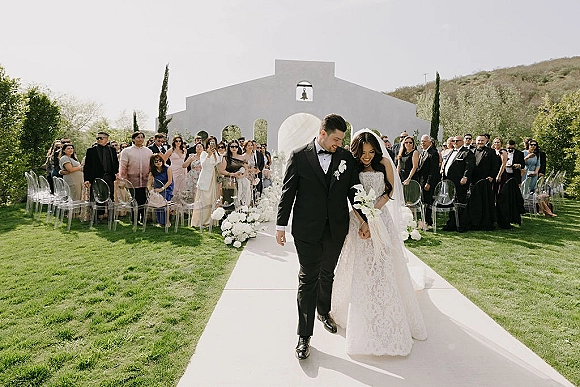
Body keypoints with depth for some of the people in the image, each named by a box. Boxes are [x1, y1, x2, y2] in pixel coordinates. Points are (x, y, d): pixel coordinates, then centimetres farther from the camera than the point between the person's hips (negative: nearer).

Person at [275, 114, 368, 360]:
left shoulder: (346, 158, 3)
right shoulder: (299, 156, -5)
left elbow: (354, 191, 7)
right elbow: (287, 192, -3)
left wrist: (364, 220, 3)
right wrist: (281, 225, -3)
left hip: (336, 229, 3)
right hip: (307, 229, -3)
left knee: (327, 274, 20)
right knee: (308, 279, 2)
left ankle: (323, 311, 46)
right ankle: (304, 335, 13)